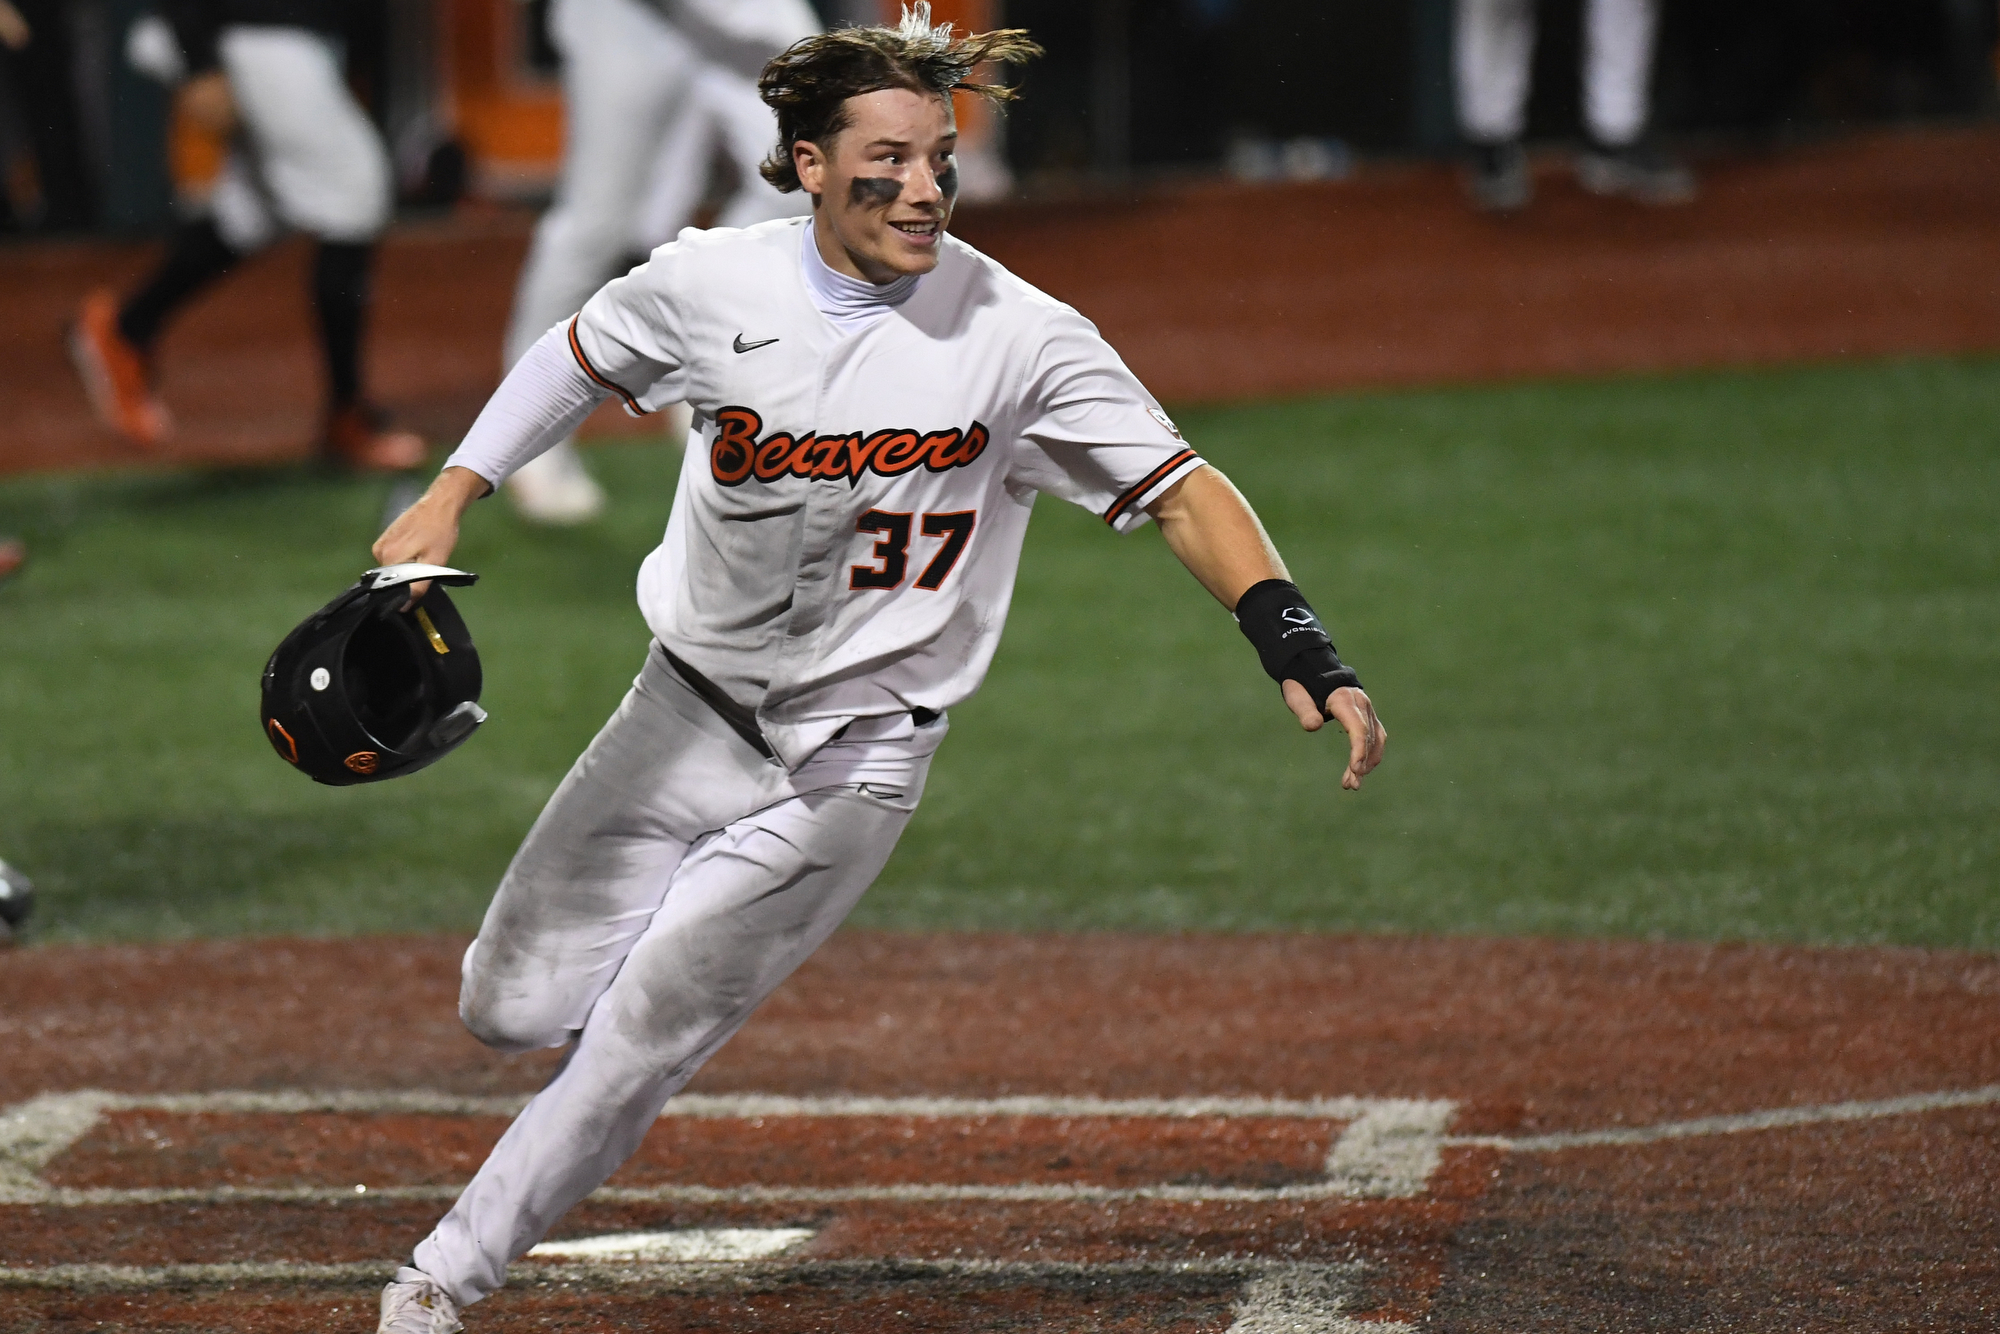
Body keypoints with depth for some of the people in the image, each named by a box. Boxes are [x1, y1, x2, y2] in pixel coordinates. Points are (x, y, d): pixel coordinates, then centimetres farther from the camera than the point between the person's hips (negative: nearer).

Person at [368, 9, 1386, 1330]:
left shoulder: (1019, 337, -16)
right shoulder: (710, 284, -10)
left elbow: (1178, 487, -16)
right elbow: (583, 354, 11)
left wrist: (1302, 653, -28)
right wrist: (453, 496, 1)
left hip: (854, 761, -3)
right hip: (690, 714, 3)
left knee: (638, 1040, -9)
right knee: (515, 1006, 6)